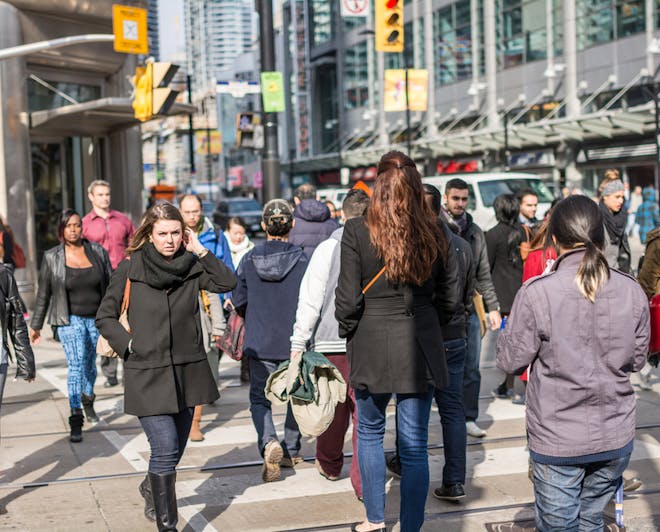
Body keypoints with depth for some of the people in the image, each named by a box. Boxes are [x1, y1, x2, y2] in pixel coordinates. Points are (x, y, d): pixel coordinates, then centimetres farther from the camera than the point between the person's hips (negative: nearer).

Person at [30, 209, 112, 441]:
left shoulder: (98, 252, 0)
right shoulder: (52, 257, -3)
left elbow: (110, 286, 6)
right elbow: (43, 294, 4)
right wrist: (35, 325, 8)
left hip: (96, 318, 2)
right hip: (70, 319, -2)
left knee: (90, 365, 15)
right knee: (76, 365, -16)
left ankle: (87, 401, 44)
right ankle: (75, 420, -16)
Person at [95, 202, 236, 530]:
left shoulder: (192, 266, 3)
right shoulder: (130, 268, -4)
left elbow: (227, 282, -13)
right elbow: (105, 317, 1)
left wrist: (200, 250, -11)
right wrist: (129, 345, -8)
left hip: (187, 370, 4)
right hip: (146, 372, -4)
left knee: (175, 449, 15)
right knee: (166, 448, -13)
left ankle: (152, 486, 46)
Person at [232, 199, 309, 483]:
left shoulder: (249, 260, -4)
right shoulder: (302, 259, -11)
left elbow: (238, 301, 4)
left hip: (260, 343, 0)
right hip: (295, 342, 0)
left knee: (259, 398, 8)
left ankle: (269, 442, -18)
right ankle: (292, 451, 28)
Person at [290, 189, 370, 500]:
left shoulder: (328, 249, -4)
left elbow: (310, 300, -5)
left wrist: (298, 343, -1)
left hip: (332, 342, 0)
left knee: (334, 407, 15)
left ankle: (330, 465, 36)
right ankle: (364, 482, 2)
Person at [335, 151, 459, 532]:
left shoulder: (357, 232, -11)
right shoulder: (433, 233, -2)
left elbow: (348, 300, -12)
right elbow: (450, 297, 4)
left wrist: (347, 332, 7)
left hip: (372, 346, -1)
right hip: (421, 347, 2)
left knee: (370, 432, 20)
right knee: (415, 445, 7)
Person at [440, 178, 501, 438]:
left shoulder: (475, 232, 12)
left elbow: (484, 274, 16)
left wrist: (493, 307, 10)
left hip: (470, 309, 4)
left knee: (471, 368, 5)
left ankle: (469, 418, 14)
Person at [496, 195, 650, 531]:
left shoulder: (536, 293, -18)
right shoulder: (632, 292, -5)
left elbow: (511, 362, -9)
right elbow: (637, 360, 6)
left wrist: (505, 335, 8)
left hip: (557, 440, -3)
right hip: (616, 439, 4)